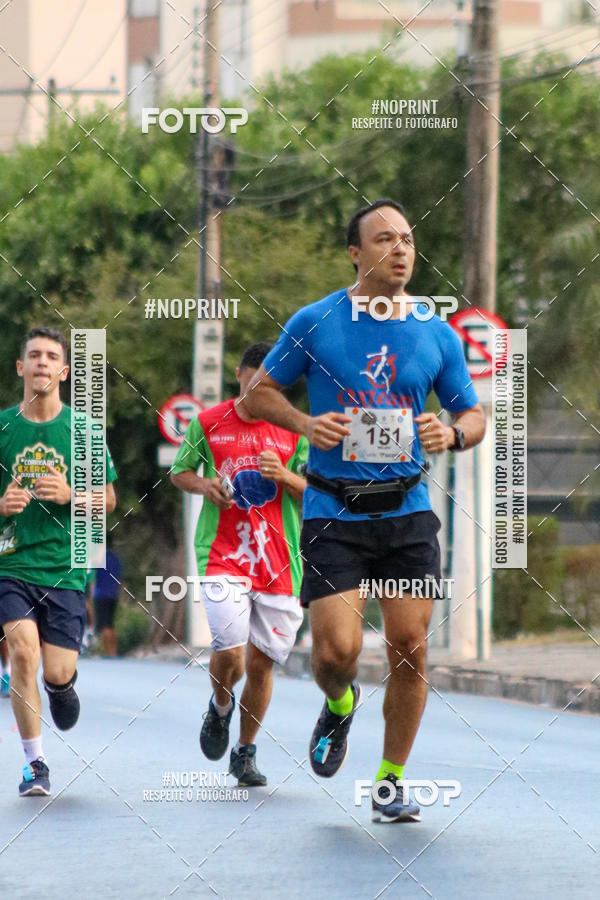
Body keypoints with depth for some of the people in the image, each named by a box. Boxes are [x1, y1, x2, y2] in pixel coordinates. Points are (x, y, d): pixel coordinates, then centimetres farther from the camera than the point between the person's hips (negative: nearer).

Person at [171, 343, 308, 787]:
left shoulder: (294, 431, 5)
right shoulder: (208, 424, 4)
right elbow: (179, 471, 16)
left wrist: (285, 477, -12)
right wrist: (203, 485, -5)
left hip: (278, 562, 2)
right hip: (222, 555, -2)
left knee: (261, 662, 4)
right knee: (229, 650, -18)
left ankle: (246, 754, 22)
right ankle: (221, 707, 17)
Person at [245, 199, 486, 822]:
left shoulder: (437, 335, 5)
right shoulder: (314, 323, -1)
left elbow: (473, 414, 14)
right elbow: (258, 394, 7)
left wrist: (453, 433, -9)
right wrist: (304, 423, -11)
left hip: (408, 512, 2)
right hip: (333, 510, -2)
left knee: (409, 649, -3)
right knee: (336, 650, -11)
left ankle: (390, 781, 12)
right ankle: (338, 706, 26)